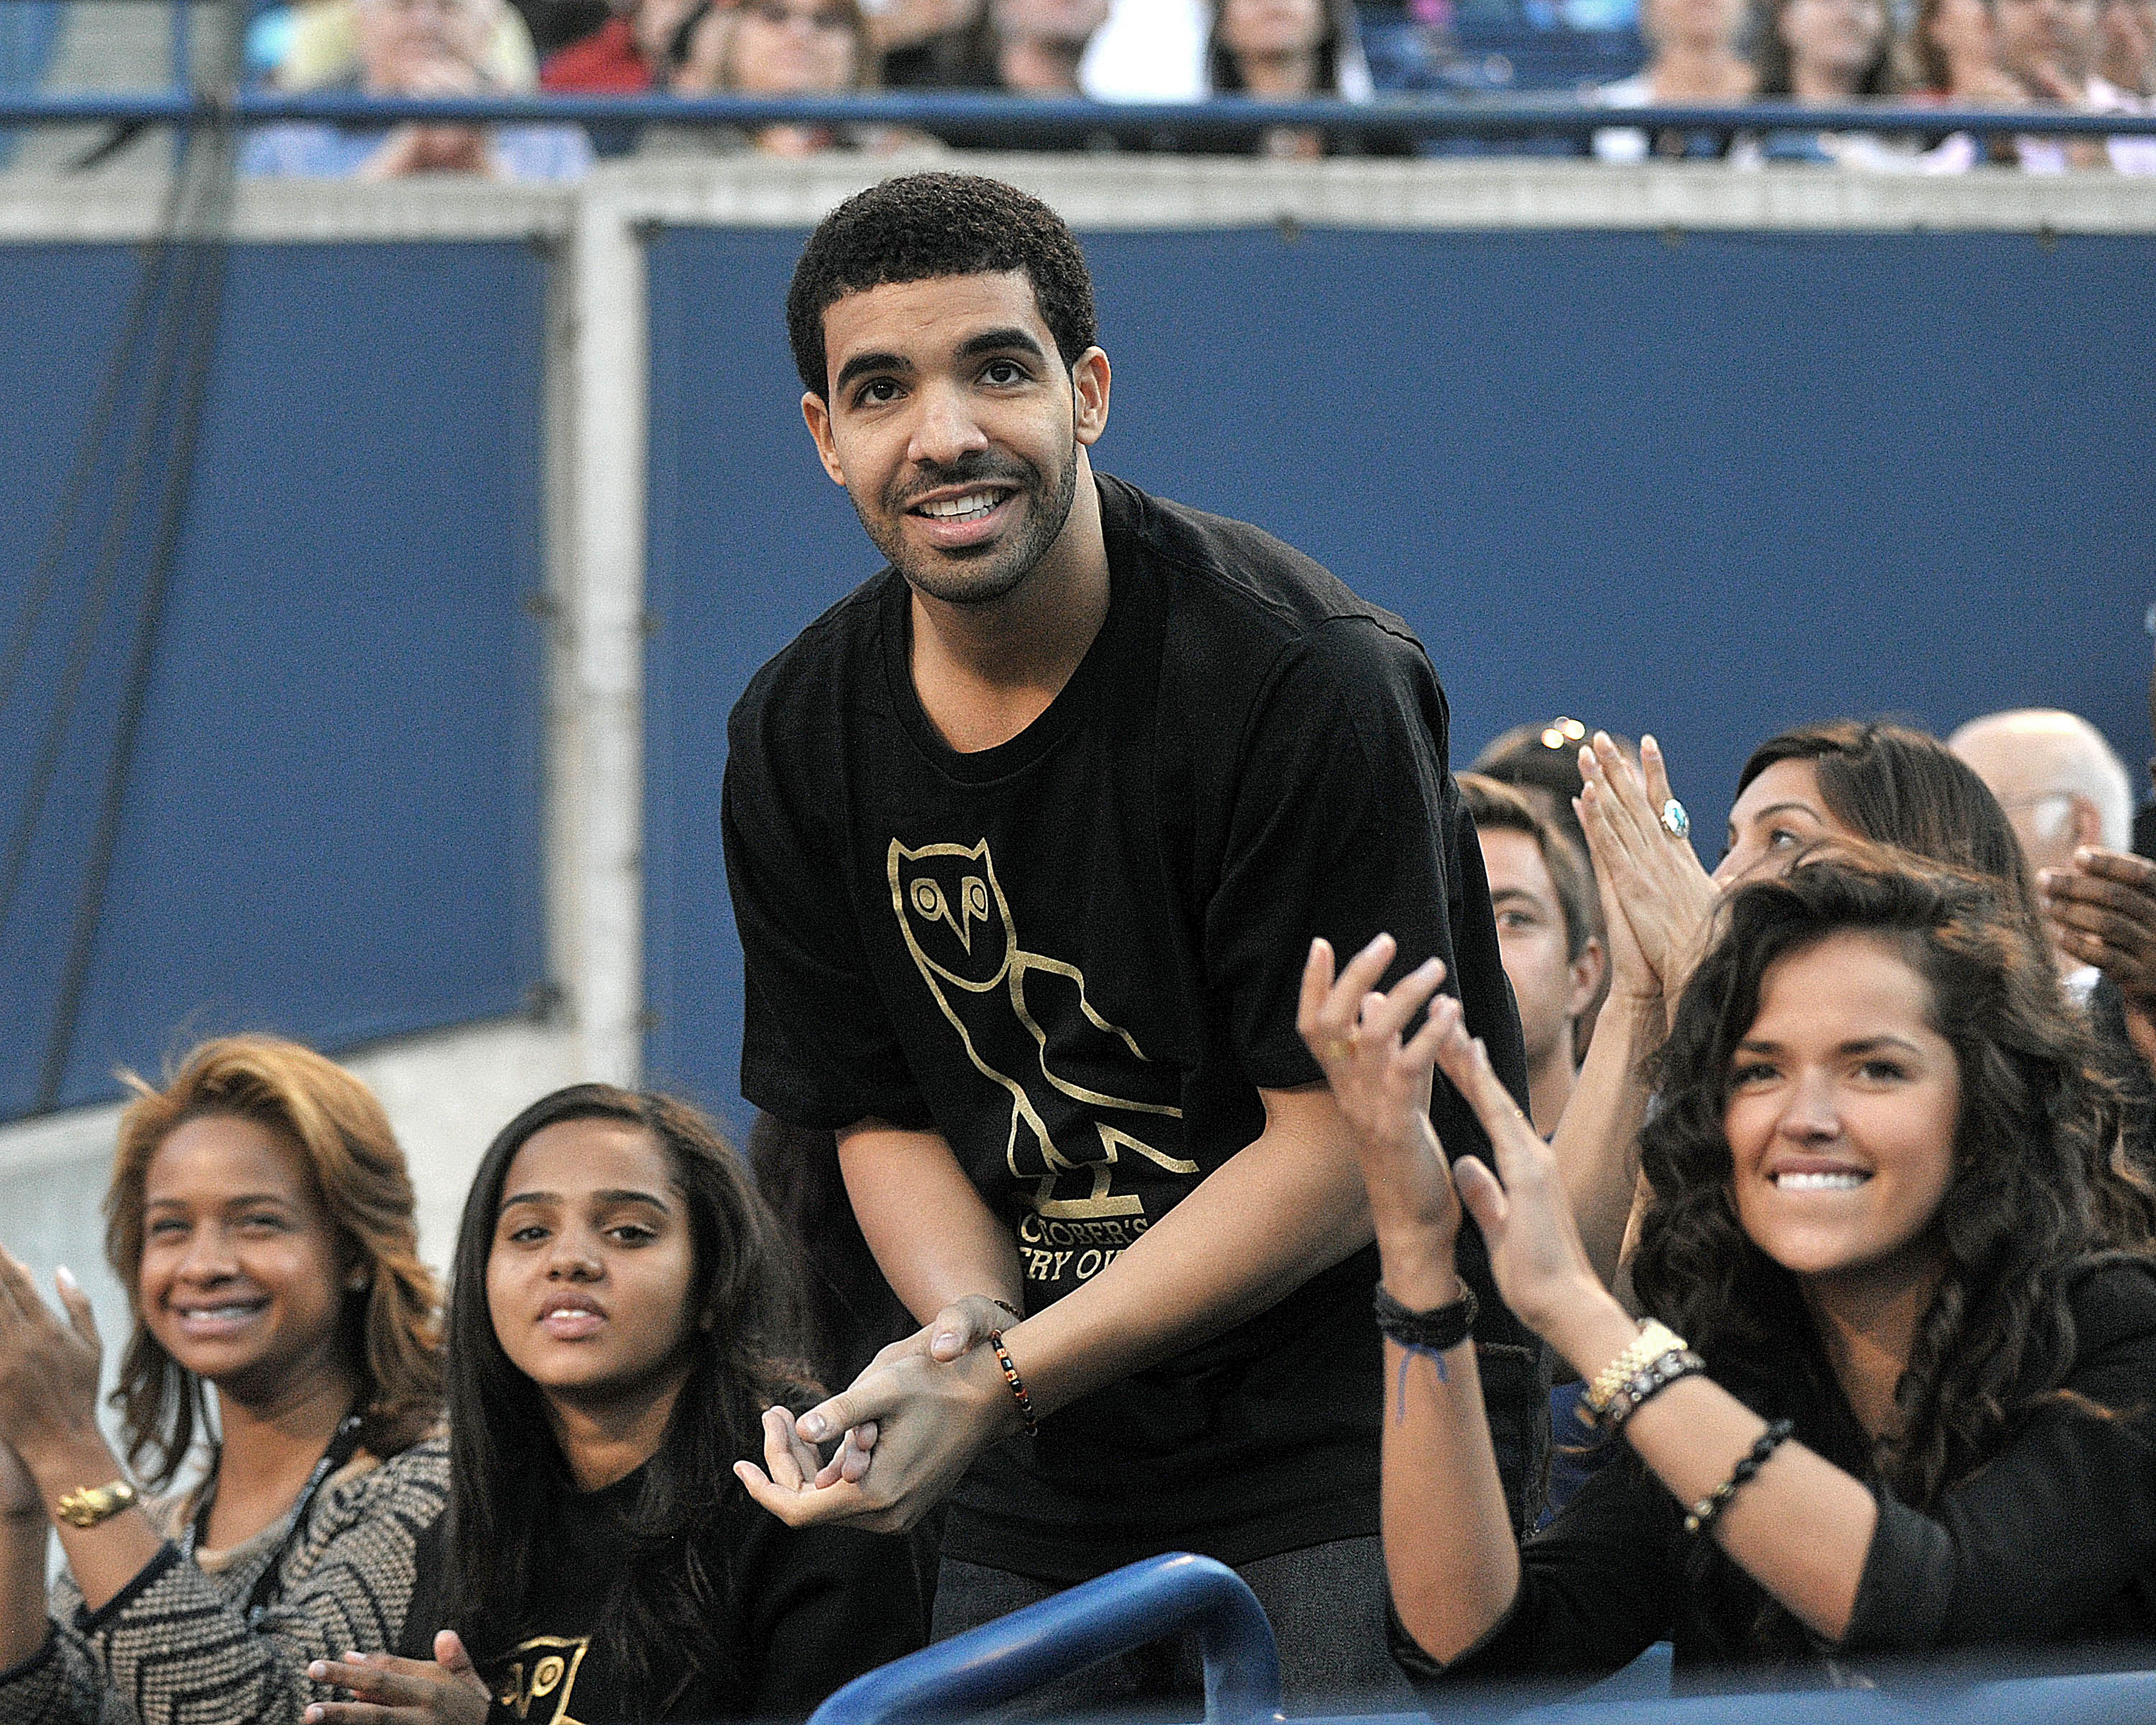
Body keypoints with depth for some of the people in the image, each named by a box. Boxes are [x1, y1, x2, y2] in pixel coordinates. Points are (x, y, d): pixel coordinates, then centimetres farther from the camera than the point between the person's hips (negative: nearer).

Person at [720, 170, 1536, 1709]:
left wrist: (1009, 1378, -21)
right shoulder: (798, 741, 2)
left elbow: (1345, 1145, -17)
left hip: (1353, 1422, -5)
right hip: (1042, 1475, 5)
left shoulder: (1305, 682, -17)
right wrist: (974, 1322, -13)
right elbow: (881, 1117, 11)